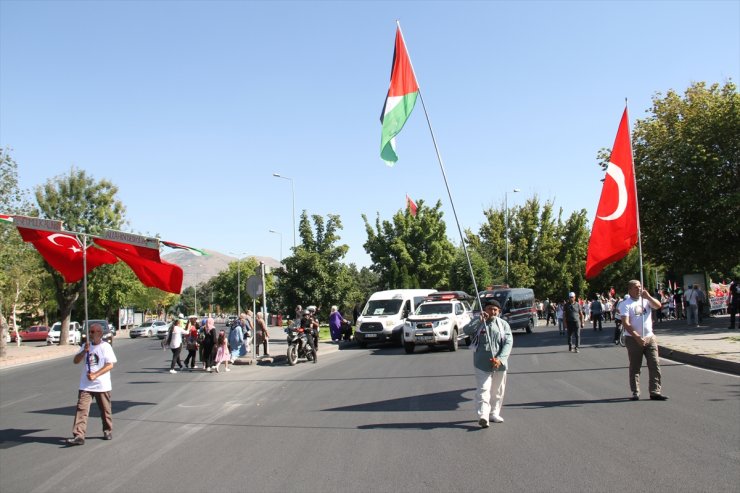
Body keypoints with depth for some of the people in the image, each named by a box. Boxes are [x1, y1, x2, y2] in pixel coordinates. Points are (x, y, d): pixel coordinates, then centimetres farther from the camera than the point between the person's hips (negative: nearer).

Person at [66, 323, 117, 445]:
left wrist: (95, 375, -21)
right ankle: (79, 435, -13)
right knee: (81, 409, -9)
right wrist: (84, 351, -13)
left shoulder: (106, 347, -6)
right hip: (85, 385, 3)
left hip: (102, 385, -3)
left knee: (105, 410, 10)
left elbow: (110, 365, -14)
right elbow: (76, 361, 4)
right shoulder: (86, 346, 9)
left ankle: (108, 431, 29)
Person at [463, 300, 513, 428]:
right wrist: (480, 320, -28)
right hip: (482, 364, -3)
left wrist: (500, 358, -19)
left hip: (499, 364, 3)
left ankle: (494, 413, 27)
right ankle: (483, 416, -19)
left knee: (498, 391, 13)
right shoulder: (478, 323, 0)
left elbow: (508, 343, -6)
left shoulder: (503, 324, 4)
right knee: (483, 390, -13)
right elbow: (466, 330, -19)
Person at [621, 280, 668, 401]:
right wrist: (637, 337, -22)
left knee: (655, 365, 0)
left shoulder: (646, 300, 8)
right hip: (633, 339, -4)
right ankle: (635, 392, 13)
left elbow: (658, 306, -8)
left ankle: (655, 392, 3)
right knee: (635, 367, 4)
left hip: (650, 337, 4)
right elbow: (626, 323, -15)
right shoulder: (626, 304, -7)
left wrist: (648, 297, -20)